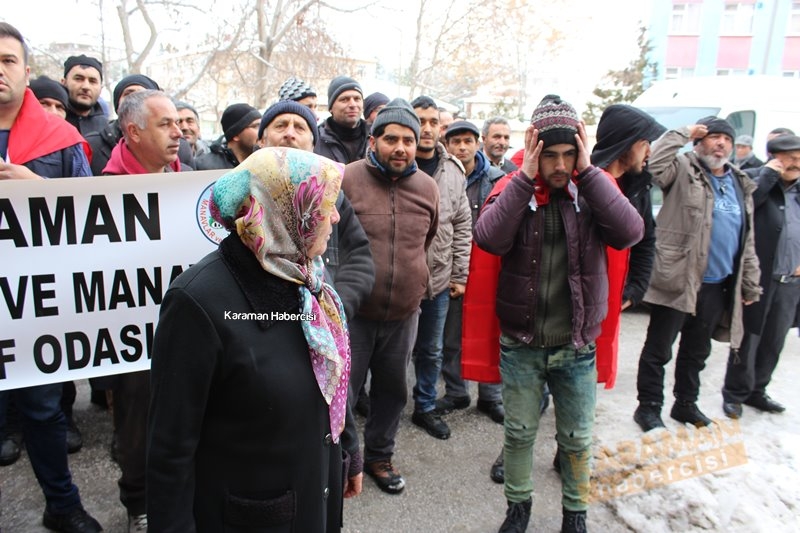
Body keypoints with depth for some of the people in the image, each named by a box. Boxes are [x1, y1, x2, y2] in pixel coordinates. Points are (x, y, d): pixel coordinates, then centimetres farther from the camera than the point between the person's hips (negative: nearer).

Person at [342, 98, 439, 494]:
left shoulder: (427, 187, 1)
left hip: (404, 314, 4)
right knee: (343, 393, 7)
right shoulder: (347, 179, -12)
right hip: (352, 313, -4)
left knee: (393, 391, 19)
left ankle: (379, 456, 41)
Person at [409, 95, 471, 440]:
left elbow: (462, 226, 8)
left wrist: (459, 275, 6)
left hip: (440, 280, 4)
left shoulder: (454, 170, 4)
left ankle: (425, 407, 37)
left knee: (431, 350, 18)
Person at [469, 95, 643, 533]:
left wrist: (587, 172, -21)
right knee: (519, 432, 15)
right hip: (520, 344, -1)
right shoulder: (511, 189, -6)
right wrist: (526, 178, -23)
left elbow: (630, 232, -21)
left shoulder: (595, 189, -3)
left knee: (577, 438, 17)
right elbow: (489, 238, -24)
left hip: (577, 347, 1)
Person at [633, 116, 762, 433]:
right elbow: (655, 163, -28)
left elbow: (746, 240, 18)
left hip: (717, 286, 7)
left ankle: (686, 404, 36)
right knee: (659, 349, 3)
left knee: (697, 351, 20)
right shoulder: (684, 170, -4)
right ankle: (648, 407, 17)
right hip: (677, 280, -7)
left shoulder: (740, 184, 15)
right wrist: (683, 133, -15)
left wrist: (749, 283, 17)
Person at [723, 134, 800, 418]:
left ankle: (756, 390, 32)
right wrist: (768, 174, -19)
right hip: (758, 280, -6)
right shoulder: (757, 182, -6)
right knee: (748, 340, 5)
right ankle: (735, 393, 20)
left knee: (773, 344, 16)